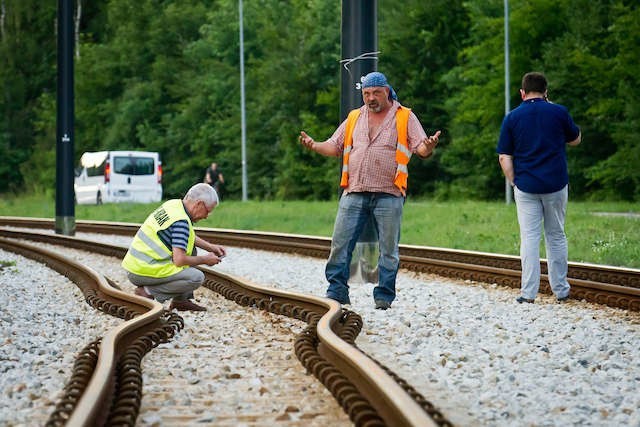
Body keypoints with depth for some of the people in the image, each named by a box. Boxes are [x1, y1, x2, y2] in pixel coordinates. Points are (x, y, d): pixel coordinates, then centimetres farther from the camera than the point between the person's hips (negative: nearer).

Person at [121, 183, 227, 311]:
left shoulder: (173, 204, 9)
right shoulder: (181, 220, -20)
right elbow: (179, 260, -24)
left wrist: (210, 247, 22)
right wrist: (205, 259, -7)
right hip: (144, 273, -10)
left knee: (191, 250, 19)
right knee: (197, 277, -14)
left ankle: (181, 300, 17)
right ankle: (149, 292, -9)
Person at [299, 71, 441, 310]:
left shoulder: (405, 118, 6)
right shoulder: (354, 118, 16)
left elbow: (421, 148, -1)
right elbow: (334, 147, 16)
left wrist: (429, 147, -25)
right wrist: (314, 146, -2)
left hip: (388, 195, -3)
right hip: (354, 193, 3)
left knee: (388, 249, 0)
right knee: (340, 244, -2)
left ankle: (384, 296, 7)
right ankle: (337, 292, 4)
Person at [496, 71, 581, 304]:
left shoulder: (512, 118, 0)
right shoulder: (558, 112, -1)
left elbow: (504, 157, -2)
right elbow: (575, 139, 16)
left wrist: (514, 183, 7)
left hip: (526, 187, 0)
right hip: (556, 185, 0)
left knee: (529, 238, 2)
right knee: (556, 237, 11)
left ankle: (528, 292, -3)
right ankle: (561, 291, 14)